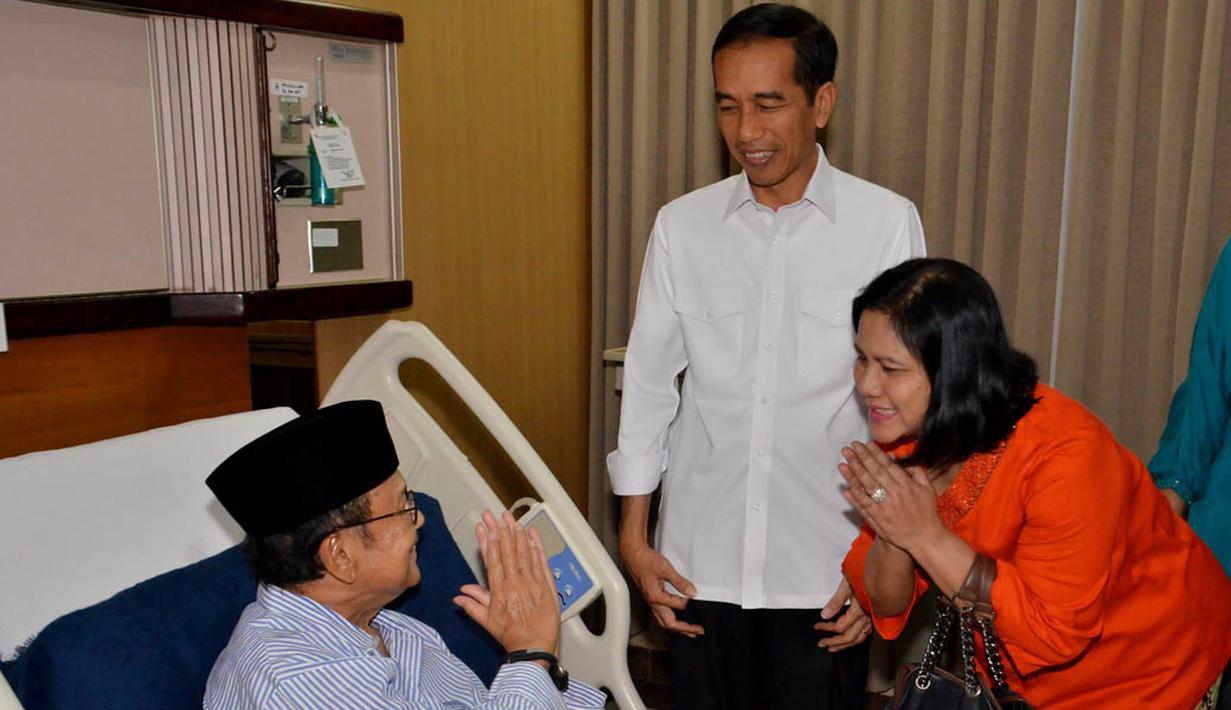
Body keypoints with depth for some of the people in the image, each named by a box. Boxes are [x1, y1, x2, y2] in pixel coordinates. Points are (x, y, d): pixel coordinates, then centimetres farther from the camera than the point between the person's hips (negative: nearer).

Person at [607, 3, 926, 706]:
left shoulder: (887, 223, -6)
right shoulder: (681, 226, 0)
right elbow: (647, 385, 5)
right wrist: (634, 535, 6)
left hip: (826, 569, -1)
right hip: (701, 564, 2)